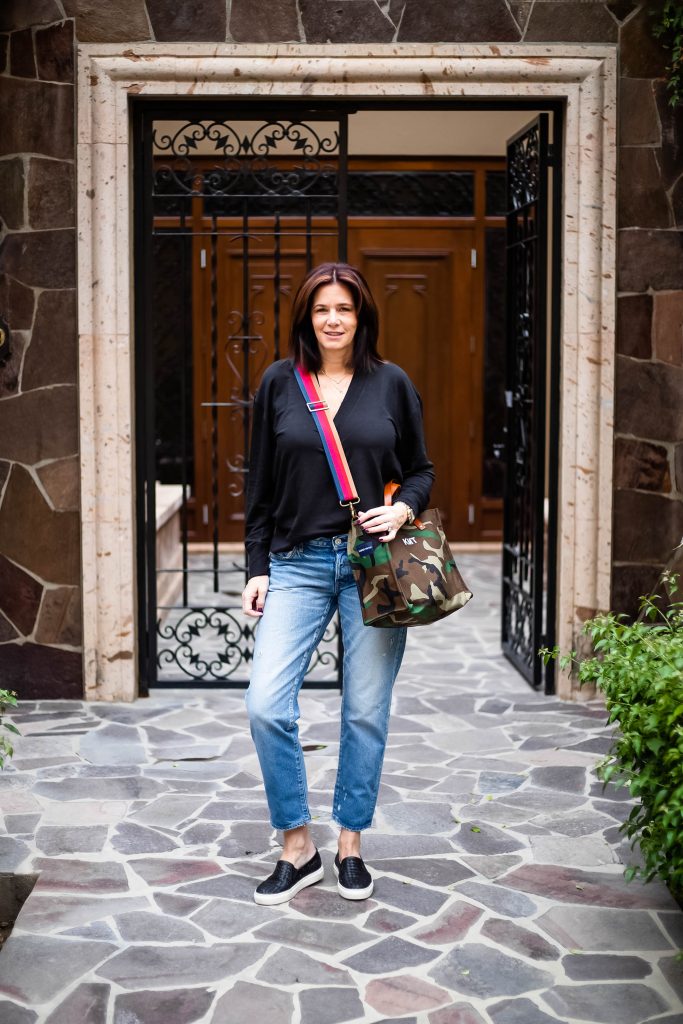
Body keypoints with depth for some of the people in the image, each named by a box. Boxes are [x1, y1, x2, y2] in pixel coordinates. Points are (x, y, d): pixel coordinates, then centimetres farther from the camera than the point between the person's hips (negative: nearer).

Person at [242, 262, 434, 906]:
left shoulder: (391, 383, 4)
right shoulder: (278, 383, 5)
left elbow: (421, 470, 10)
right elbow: (261, 486, 8)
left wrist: (403, 508, -11)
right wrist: (257, 568, 4)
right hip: (298, 564, 0)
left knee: (366, 711, 5)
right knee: (265, 705, -10)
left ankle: (350, 844, 23)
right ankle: (297, 848, 7)